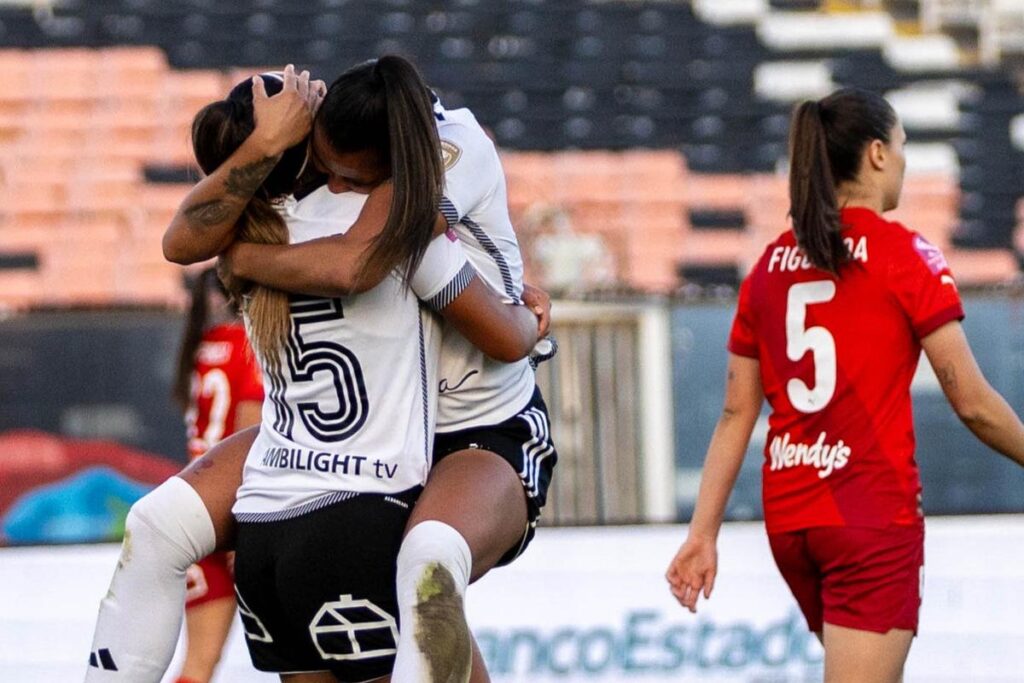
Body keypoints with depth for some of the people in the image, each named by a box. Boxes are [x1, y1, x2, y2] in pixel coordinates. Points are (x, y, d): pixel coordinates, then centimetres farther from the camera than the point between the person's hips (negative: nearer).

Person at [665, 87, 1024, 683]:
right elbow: (973, 403, -7)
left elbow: (736, 415, 9)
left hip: (787, 517, 7)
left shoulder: (771, 266, 10)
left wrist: (703, 533, 10)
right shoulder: (904, 254, -6)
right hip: (874, 512, -7)